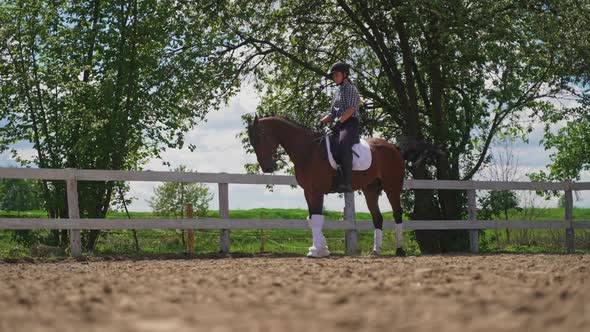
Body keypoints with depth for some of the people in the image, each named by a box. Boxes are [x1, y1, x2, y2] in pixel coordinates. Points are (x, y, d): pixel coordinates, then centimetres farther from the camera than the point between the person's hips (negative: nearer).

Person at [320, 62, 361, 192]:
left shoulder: (350, 88, 1)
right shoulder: (337, 93, 27)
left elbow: (351, 109, -13)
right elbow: (332, 115, 27)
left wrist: (339, 122, -23)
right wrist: (320, 122, 9)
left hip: (350, 124, -10)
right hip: (339, 125, 10)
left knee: (343, 145, -34)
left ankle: (347, 183, -45)